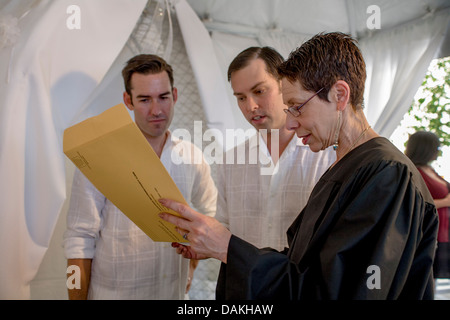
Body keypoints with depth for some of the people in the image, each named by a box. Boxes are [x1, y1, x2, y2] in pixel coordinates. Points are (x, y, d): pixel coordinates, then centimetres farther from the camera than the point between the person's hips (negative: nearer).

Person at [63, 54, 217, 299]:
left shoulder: (191, 157, -2)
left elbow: (209, 213, 13)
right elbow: (80, 239, -11)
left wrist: (191, 268, 7)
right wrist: (78, 297, -12)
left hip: (174, 292, 3)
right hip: (112, 292, -3)